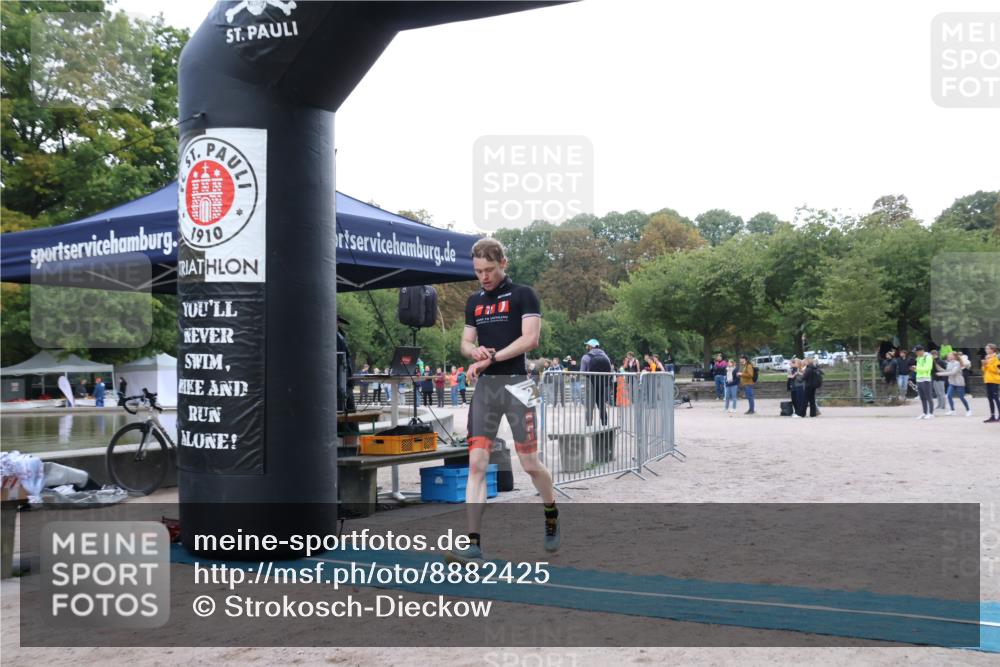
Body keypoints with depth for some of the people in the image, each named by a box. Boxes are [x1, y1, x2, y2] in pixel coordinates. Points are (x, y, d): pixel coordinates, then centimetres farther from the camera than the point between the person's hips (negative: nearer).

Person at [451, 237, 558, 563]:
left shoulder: (523, 295, -1)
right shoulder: (474, 301, 16)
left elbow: (531, 338, -11)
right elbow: (466, 342, 18)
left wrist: (491, 358, -15)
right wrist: (475, 351, -6)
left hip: (516, 383, -5)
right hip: (485, 386, 5)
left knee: (530, 463, 1)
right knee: (476, 463, -5)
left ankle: (552, 516, 30)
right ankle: (474, 543, -6)